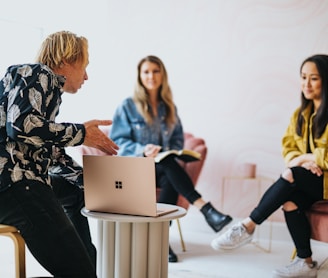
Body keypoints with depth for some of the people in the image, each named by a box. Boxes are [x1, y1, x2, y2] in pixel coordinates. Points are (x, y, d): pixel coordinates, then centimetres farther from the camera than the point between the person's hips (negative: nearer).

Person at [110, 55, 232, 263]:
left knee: (170, 181, -34)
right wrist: (142, 150, -23)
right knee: (169, 165, -36)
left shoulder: (169, 108, 13)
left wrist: (173, 152, -8)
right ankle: (205, 209, -42)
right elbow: (117, 140, -6)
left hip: (162, 167, 3)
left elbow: (178, 139, 15)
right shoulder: (128, 106, 0)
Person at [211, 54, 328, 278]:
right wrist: (299, 160, -13)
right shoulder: (301, 114, 11)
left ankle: (248, 226, -21)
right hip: (307, 179, 5)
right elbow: (288, 147, 8)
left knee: (290, 175, -31)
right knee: (290, 201, -26)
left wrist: (307, 158, -13)